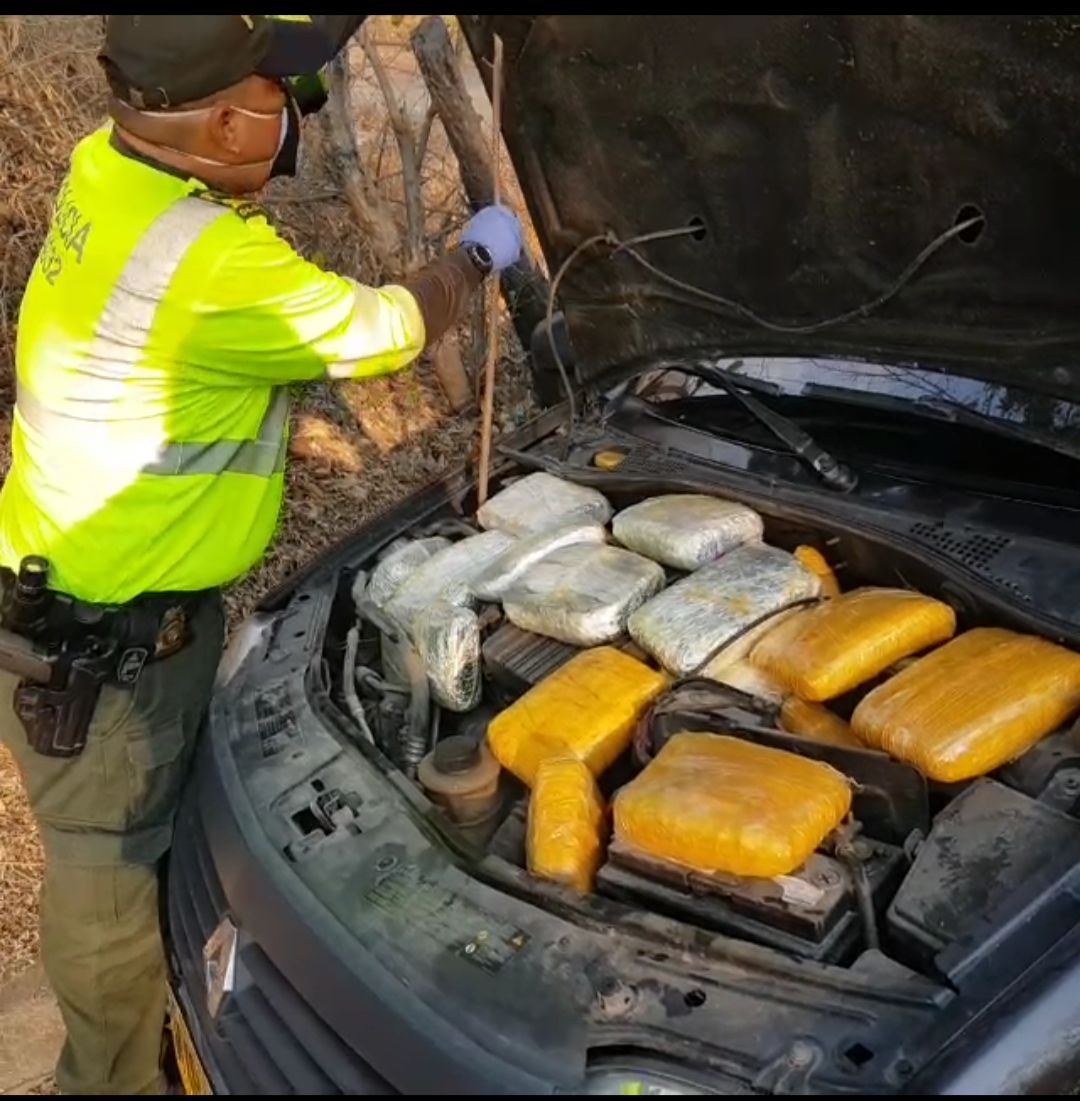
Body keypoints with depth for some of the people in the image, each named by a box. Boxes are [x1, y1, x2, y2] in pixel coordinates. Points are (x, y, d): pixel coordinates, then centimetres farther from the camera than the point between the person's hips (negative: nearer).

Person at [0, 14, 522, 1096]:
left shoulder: (105, 165, -3)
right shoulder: (212, 266, -30)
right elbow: (382, 330, -15)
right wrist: (479, 252, 4)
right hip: (108, 632, -10)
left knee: (150, 836, 26)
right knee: (111, 865, 10)